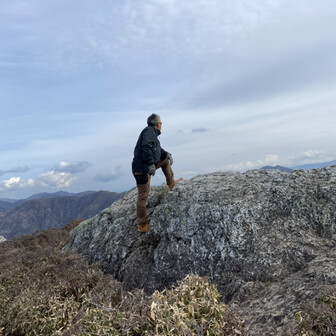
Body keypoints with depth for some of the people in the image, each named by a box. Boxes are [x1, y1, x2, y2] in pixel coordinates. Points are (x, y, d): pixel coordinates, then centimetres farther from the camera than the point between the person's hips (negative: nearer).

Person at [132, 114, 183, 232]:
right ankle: (142, 224, 6)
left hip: (147, 166, 10)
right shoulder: (149, 131, -11)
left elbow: (158, 149, 27)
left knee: (166, 161, 22)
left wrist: (167, 154, 9)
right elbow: (146, 147, -27)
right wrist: (151, 164, -31)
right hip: (142, 169, -10)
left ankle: (171, 183, 31)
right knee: (143, 197, -3)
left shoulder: (152, 133, 18)